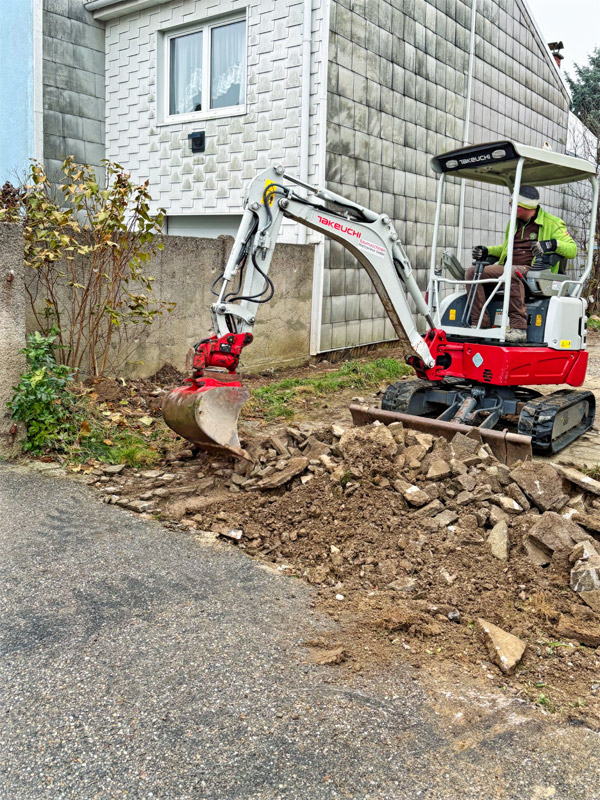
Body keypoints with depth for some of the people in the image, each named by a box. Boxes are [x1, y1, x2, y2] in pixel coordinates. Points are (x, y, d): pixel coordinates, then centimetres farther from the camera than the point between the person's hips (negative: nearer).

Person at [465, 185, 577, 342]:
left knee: (511, 273, -41)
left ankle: (518, 328, -42)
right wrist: (487, 251, 21)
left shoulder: (552, 223, 4)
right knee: (472, 272, -14)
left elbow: (572, 249, -2)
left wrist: (552, 244, -21)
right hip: (507, 269, 7)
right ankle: (480, 323, -22)